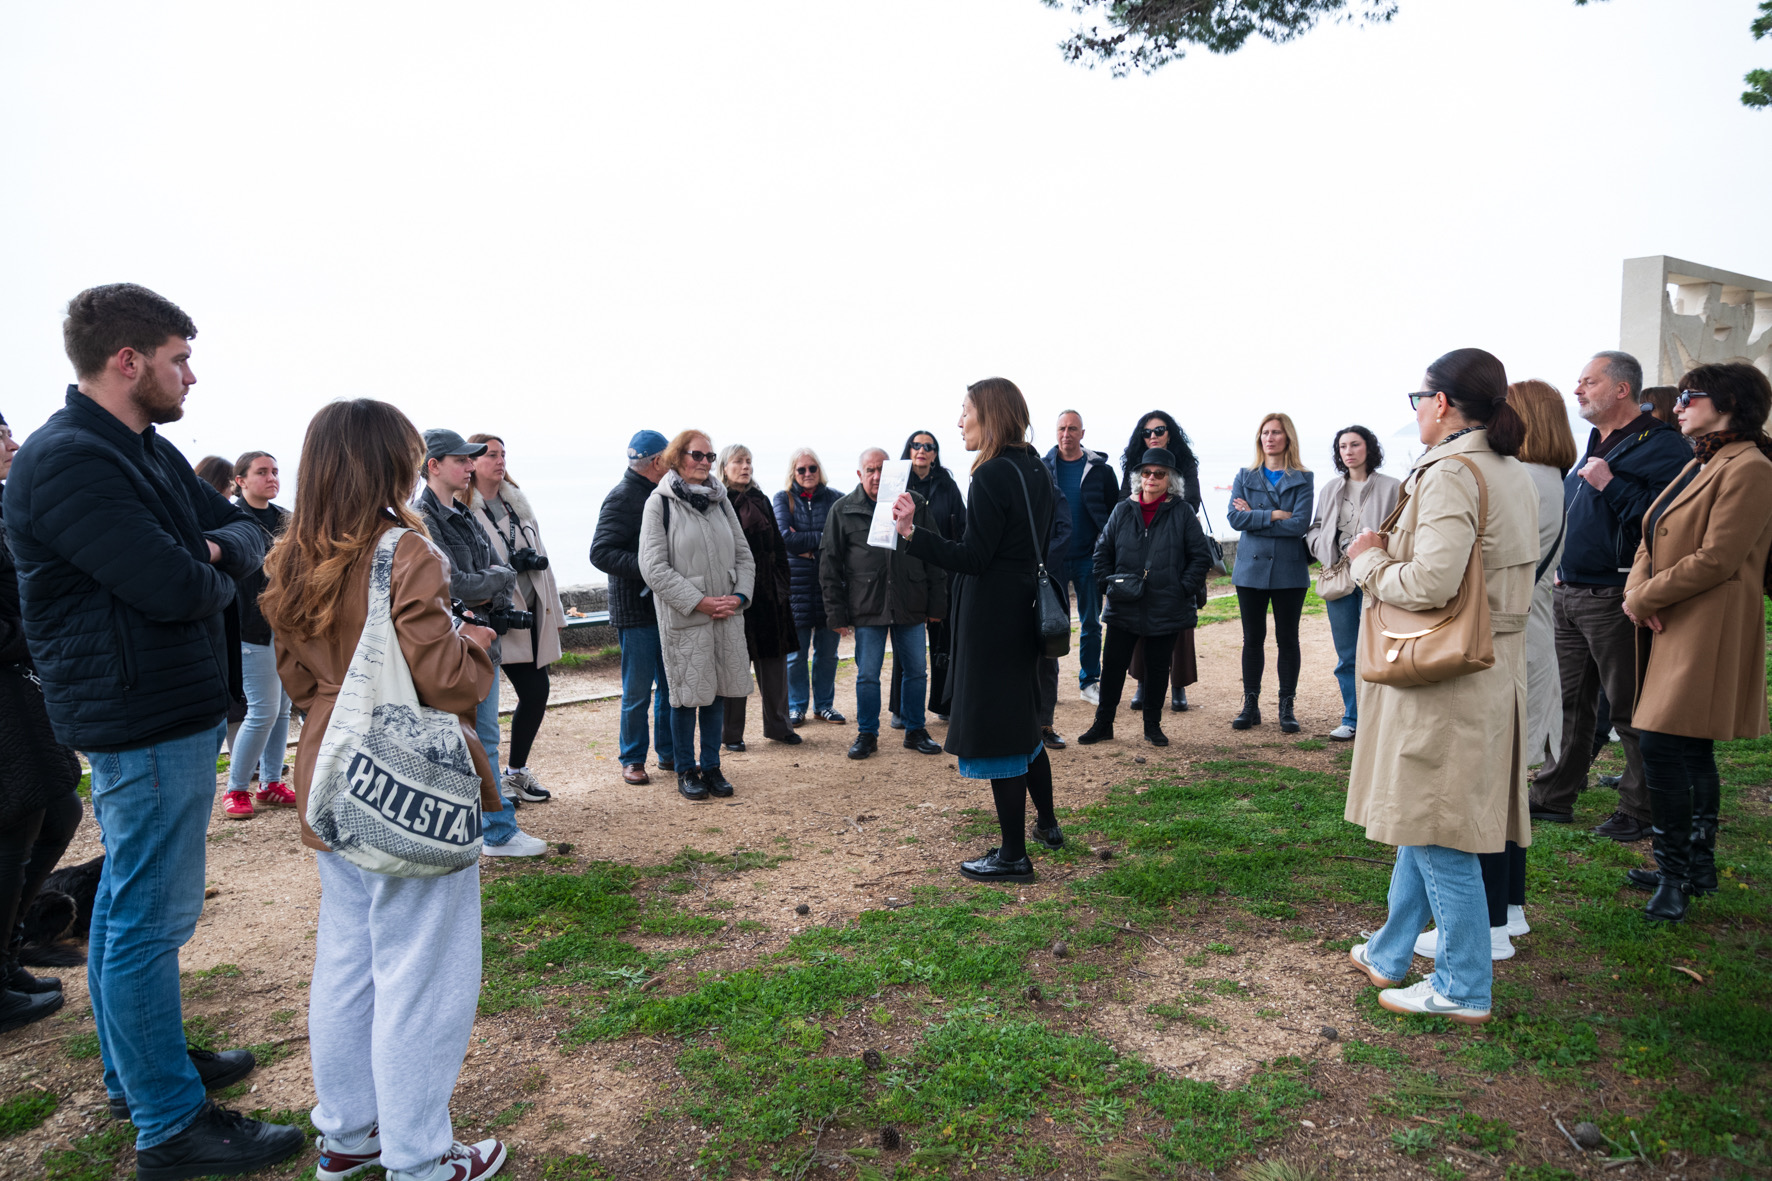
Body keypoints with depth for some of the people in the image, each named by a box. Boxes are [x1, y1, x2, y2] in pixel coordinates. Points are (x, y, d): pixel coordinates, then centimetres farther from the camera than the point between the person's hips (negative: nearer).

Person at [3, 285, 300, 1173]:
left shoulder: (146, 450, 11)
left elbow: (245, 532, 11)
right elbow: (174, 588, -26)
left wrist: (216, 549, -10)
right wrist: (218, 579, -5)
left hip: (174, 706, 10)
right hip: (145, 722, -10)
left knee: (126, 904, 20)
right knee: (151, 919, -1)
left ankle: (135, 1069, 37)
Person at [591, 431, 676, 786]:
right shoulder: (622, 498, -10)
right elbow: (601, 553, -18)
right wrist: (647, 567, -25)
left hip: (667, 606, 8)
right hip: (636, 610, -7)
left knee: (670, 685, 12)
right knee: (638, 690, 1)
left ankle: (669, 753, 24)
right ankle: (632, 759, 15)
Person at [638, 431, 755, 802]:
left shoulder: (721, 499, 11)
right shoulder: (660, 502, -5)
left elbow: (743, 555, 13)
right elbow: (654, 568, -11)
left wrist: (740, 596, -3)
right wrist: (698, 602, -15)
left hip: (726, 616, 5)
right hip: (683, 618, -5)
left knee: (715, 692, 11)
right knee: (686, 694, 3)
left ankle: (711, 767, 24)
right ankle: (686, 772, 18)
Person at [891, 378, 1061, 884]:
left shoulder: (991, 477, -18)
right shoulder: (1035, 470, 10)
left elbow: (973, 559, -22)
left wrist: (913, 533, -29)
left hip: (991, 614, -9)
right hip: (1025, 609, 10)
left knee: (994, 730, -1)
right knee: (1023, 720, 22)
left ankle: (1014, 855, 9)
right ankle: (1047, 823, 36)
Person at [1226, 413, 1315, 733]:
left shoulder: (1302, 478, 2)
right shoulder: (1245, 476, 8)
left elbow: (1300, 524, -11)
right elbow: (1234, 517, -7)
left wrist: (1254, 517, -10)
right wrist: (1275, 515, -13)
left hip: (1289, 571, -1)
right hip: (1251, 568, 2)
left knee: (1287, 638, 5)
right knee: (1253, 638, 7)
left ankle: (1287, 707, 14)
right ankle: (1250, 705, 16)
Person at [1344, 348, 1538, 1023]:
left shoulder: (1450, 473, -18)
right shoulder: (1514, 474, 12)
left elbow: (1430, 584, -26)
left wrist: (1369, 560, -8)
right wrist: (1391, 550, 11)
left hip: (1443, 681, -10)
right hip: (1494, 669, 10)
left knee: (1438, 834, 3)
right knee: (1421, 820, 19)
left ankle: (1464, 989, 17)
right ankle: (1390, 954, 32)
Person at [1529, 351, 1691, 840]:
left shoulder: (1660, 445, -11)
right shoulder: (1595, 446, 16)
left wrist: (1610, 485, -21)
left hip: (1613, 599, -8)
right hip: (1569, 594, 8)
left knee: (1630, 709, 1)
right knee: (1571, 702, 13)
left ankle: (1641, 810, 14)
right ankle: (1554, 797, 21)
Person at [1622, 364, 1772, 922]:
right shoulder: (1698, 466, 19)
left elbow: (1716, 560, -19)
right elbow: (1653, 542, 15)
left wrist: (1644, 598, -11)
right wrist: (1636, 592, -3)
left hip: (1704, 633, -10)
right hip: (1671, 627, 10)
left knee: (1662, 745, -12)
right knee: (1691, 751, 14)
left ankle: (1673, 873, -1)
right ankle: (1698, 866, 25)